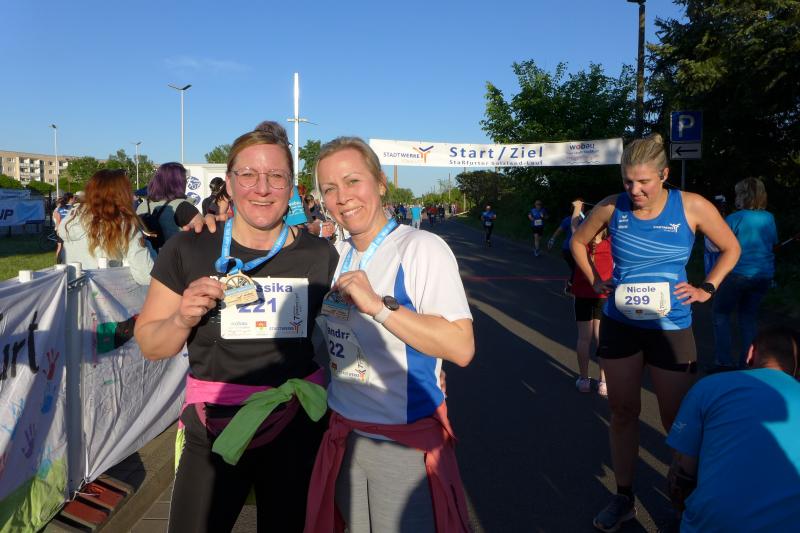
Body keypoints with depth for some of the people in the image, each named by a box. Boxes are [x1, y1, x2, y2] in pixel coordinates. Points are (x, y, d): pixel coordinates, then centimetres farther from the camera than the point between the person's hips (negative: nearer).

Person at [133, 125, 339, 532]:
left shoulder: (322, 256, -5)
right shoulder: (188, 250, -7)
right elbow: (150, 346, 0)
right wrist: (182, 319, -19)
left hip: (298, 433, 1)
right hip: (212, 434, 0)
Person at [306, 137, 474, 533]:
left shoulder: (422, 248, -16)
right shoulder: (337, 257, 7)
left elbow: (462, 347, -26)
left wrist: (379, 305, -29)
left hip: (407, 444, -6)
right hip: (344, 435, 7)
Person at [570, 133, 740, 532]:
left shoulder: (692, 207, -10)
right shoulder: (611, 208, -7)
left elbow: (731, 248, 6)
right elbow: (578, 242, 12)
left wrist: (707, 288, -5)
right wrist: (594, 281, 2)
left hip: (670, 328, -2)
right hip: (619, 325, 2)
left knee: (676, 419, 5)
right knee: (623, 412, 11)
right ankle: (624, 498, 26)